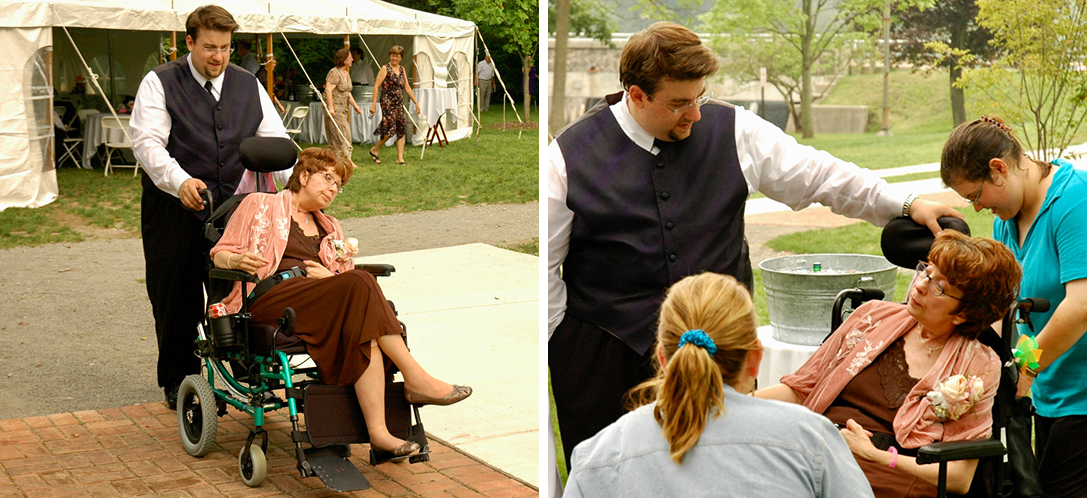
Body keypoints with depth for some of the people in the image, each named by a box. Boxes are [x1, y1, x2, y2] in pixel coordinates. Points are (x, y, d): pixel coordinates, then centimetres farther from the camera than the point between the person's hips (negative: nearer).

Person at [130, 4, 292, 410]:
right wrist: (179, 180, -30)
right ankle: (178, 382, 20)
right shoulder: (160, 83, -2)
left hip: (232, 207, 3)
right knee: (177, 300, 6)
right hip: (174, 209, -2)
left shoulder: (248, 86, 11)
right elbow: (148, 142, -12)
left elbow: (275, 140, 7)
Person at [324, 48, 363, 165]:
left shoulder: (346, 74, 17)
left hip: (342, 109, 9)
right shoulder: (334, 73, -13)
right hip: (334, 109, -9)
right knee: (342, 133, -13)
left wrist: (355, 105, 15)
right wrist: (330, 107, -26)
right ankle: (346, 158, -13)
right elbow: (328, 90, -20)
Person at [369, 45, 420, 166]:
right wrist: (374, 103, -15)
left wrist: (416, 102, 15)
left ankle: (400, 157, 2)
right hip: (388, 102, -6)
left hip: (399, 103, 6)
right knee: (390, 128, -13)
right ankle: (375, 150, 8)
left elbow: (407, 88, 19)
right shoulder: (385, 69, -4)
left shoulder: (402, 69, 14)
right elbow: (376, 86, -8)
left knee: (402, 129, 0)